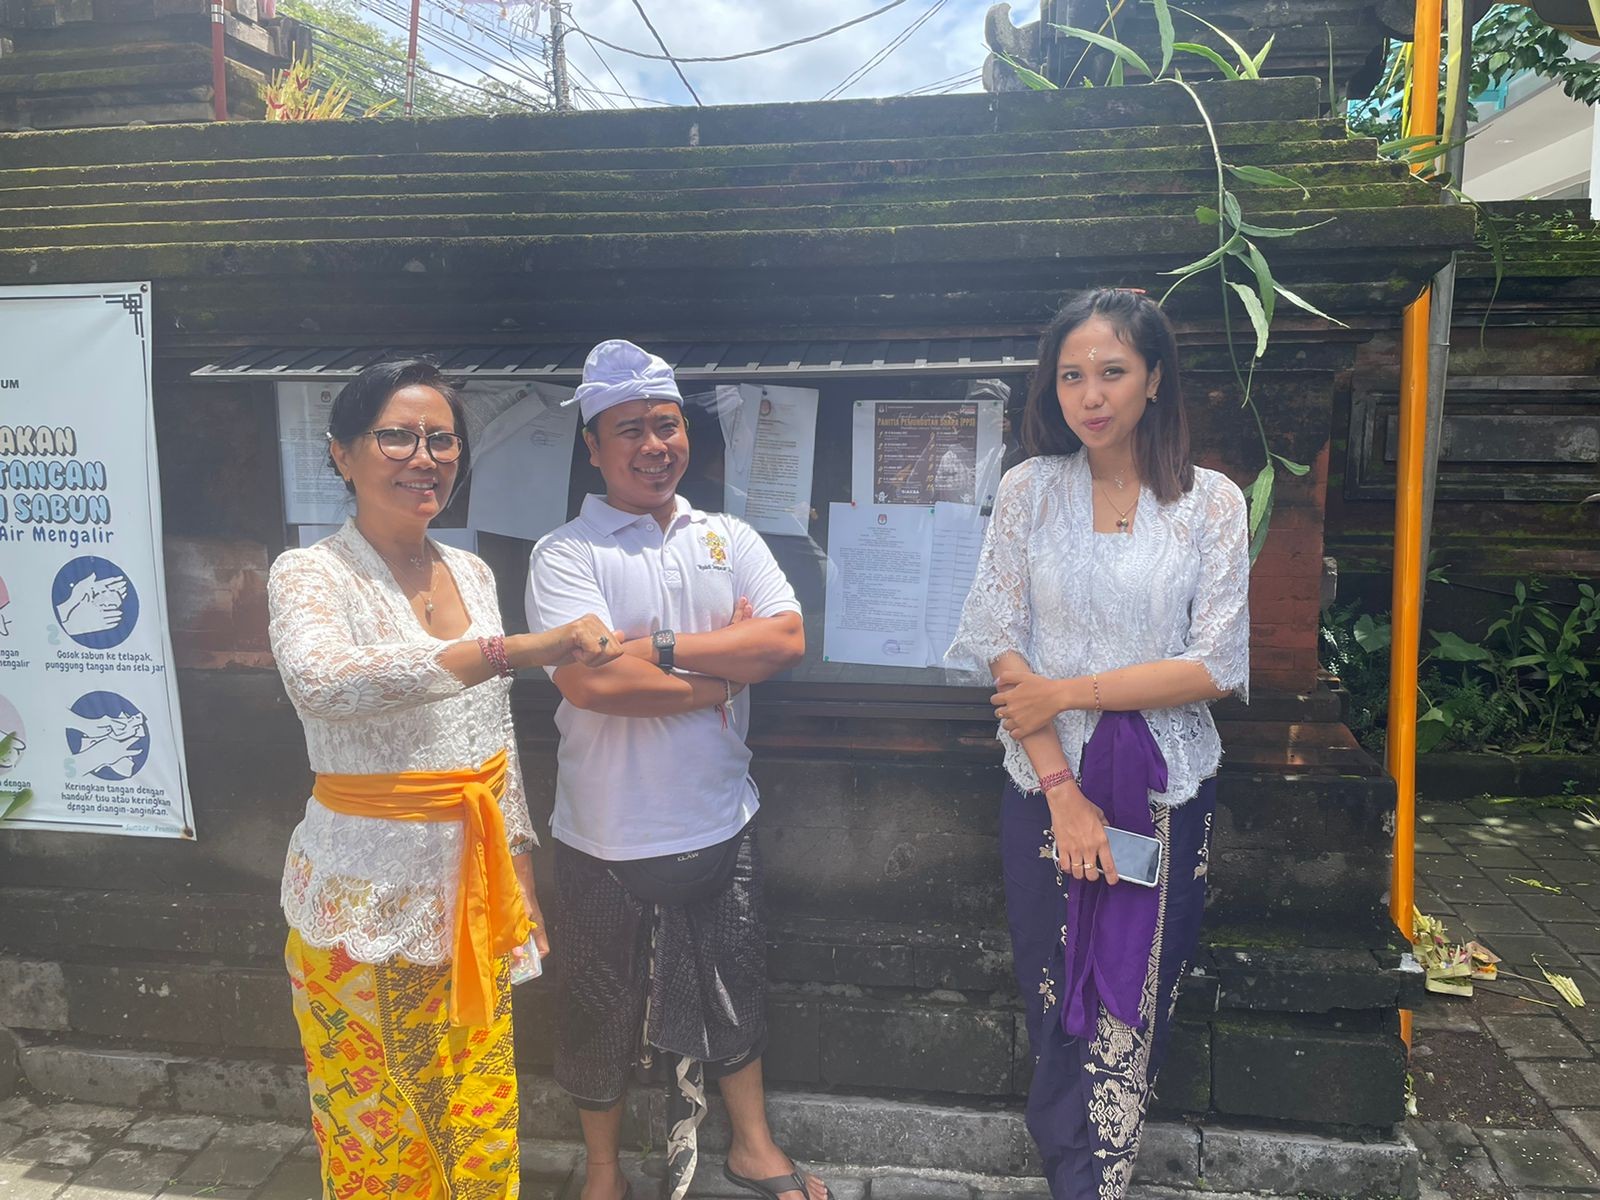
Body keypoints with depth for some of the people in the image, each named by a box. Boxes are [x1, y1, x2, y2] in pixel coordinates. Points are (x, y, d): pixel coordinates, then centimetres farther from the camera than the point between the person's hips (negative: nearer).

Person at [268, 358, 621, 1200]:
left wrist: (519, 868, 15)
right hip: (367, 900, -5)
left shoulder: (472, 573, 7)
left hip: (471, 892, 5)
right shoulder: (310, 575, -12)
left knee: (481, 1130, 17)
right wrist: (514, 650, -40)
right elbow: (321, 683, -35)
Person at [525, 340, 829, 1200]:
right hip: (610, 837, -3)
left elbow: (788, 639, -11)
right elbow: (593, 680, -26)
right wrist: (726, 671, -16)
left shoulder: (730, 540, 3)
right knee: (602, 1008, 15)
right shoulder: (565, 554, -11)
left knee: (734, 989, 21)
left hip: (721, 823, 4)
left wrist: (661, 647, -20)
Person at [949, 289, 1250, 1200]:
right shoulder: (1029, 490, 0)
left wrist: (1070, 691, -12)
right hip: (1045, 786, 1)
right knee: (1056, 996, 9)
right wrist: (1062, 790, -11)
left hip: (1166, 791, 0)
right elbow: (1002, 647, -5)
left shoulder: (1213, 502, -2)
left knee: (1134, 1003, 8)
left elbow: (1217, 668, -8)